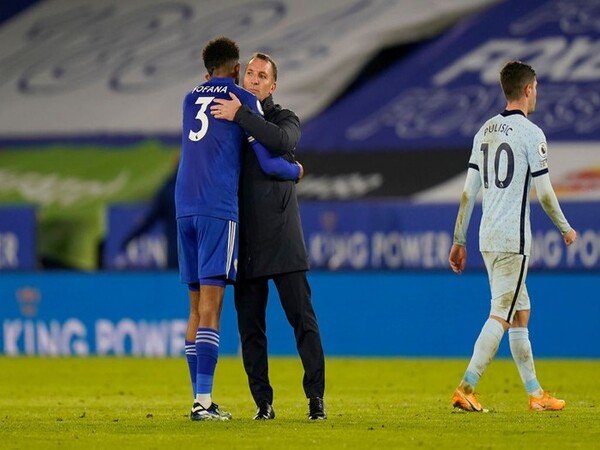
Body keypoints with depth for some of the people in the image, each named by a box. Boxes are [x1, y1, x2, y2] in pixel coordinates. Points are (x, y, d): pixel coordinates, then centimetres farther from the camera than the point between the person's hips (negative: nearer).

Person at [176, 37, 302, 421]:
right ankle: (203, 401, -17)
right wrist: (296, 170, 18)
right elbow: (268, 162, -2)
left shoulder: (191, 99, 17)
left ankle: (200, 399, 9)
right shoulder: (244, 100, 1)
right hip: (219, 210, -6)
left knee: (197, 306, 10)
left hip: (185, 209, 6)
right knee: (210, 307, -11)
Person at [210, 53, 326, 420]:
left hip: (281, 235, -3)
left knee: (302, 318, -6)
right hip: (245, 239, 3)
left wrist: (241, 115, -20)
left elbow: (283, 140, -18)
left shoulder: (285, 119, 5)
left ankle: (316, 397, -4)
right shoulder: (226, 120, 15)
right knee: (250, 324, 1)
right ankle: (263, 401, 5)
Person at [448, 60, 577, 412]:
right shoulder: (531, 133, -10)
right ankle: (466, 388, -15)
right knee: (501, 315, -7)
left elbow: (469, 192, 10)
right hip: (514, 239, -8)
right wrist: (566, 229, 7)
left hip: (488, 238, 8)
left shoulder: (485, 131, 11)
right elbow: (545, 193, -9)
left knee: (521, 312, 14)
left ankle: (535, 393, 18)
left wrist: (459, 241, 13)